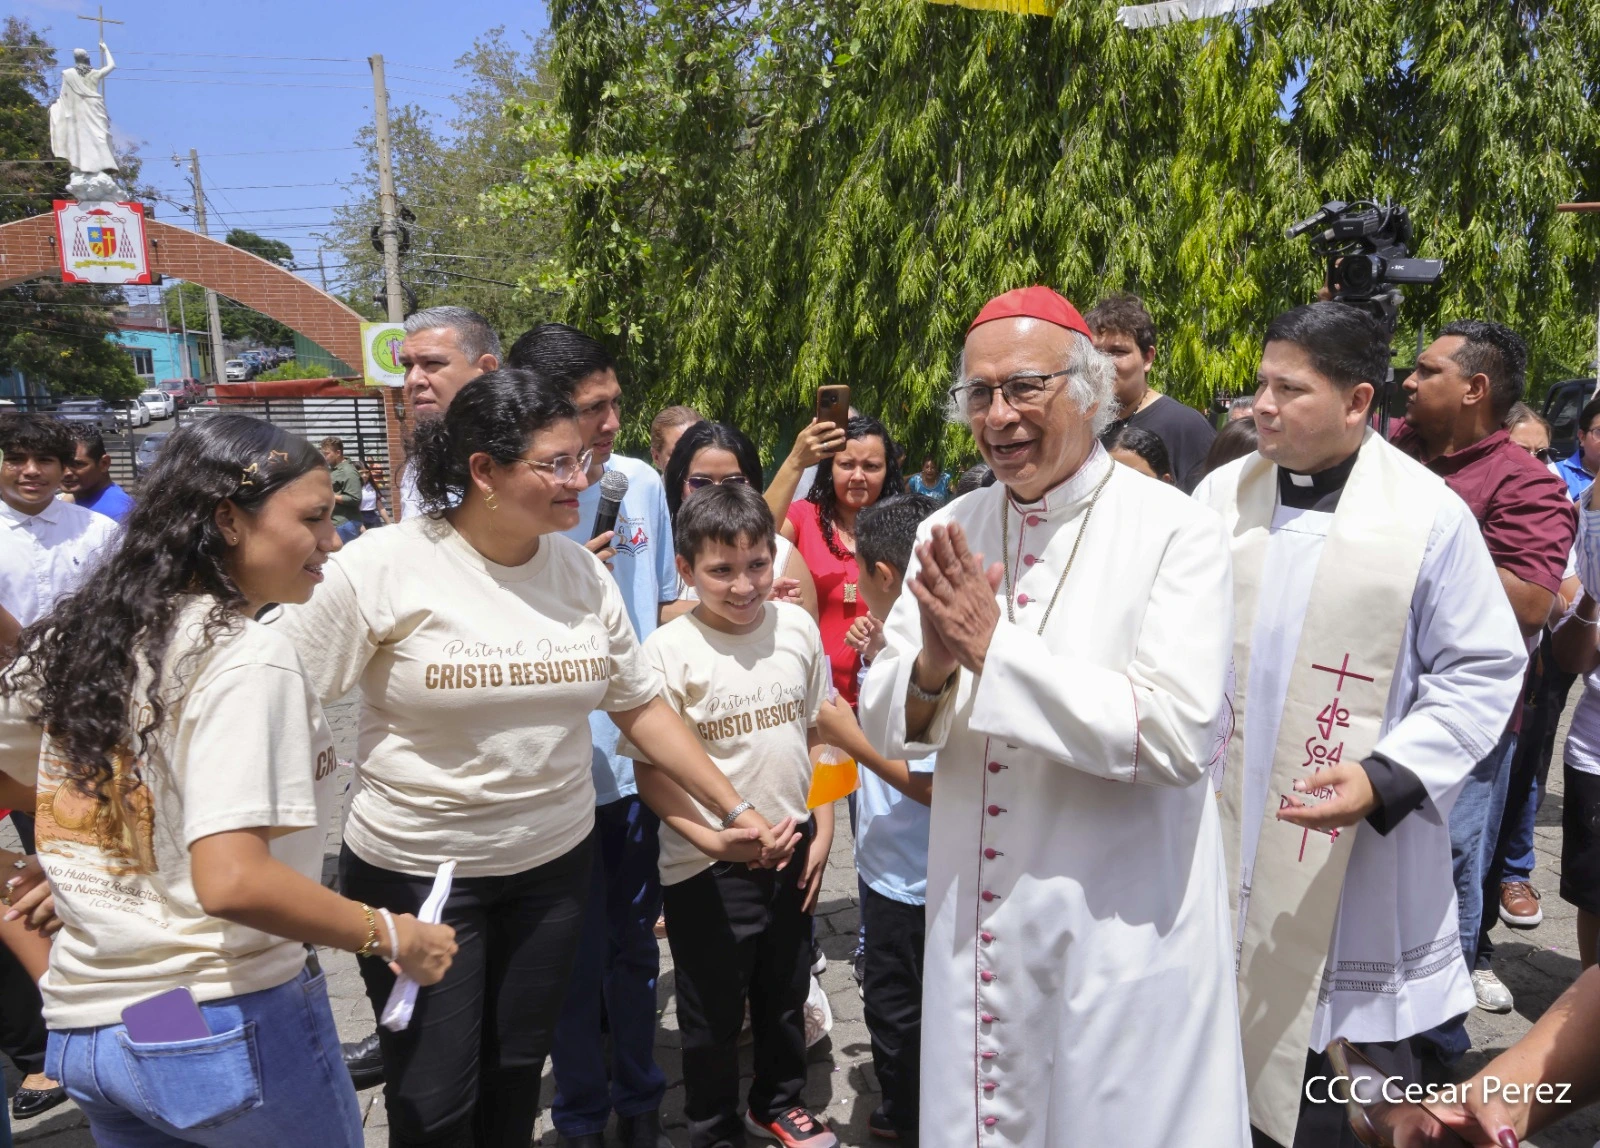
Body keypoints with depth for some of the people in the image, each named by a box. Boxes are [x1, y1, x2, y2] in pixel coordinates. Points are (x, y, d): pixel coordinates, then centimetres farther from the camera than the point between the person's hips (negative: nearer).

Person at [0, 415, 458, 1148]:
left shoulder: (79, 636, 3)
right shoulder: (246, 658, -20)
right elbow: (232, 882, -28)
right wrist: (391, 937, -18)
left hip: (81, 1029, 7)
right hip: (226, 1027, -7)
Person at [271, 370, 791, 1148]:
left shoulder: (582, 572, -2)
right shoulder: (382, 568, -15)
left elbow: (640, 705, 5)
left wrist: (733, 808, 4)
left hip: (553, 864, 4)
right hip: (415, 871, -3)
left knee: (516, 1074, 17)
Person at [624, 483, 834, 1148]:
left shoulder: (796, 626, -4)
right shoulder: (669, 650, -16)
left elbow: (816, 732, 7)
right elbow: (650, 770, -13)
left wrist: (822, 830, 4)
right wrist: (716, 839, -21)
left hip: (793, 850, 4)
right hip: (706, 868, -4)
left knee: (787, 994, 23)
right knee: (713, 1014, 13)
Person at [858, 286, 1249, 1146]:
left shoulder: (1177, 532, -11)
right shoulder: (948, 533, 2)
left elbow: (1178, 734, -22)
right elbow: (884, 728, 2)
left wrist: (995, 647, -23)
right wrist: (932, 667, -20)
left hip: (1122, 930, -4)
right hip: (972, 919, 5)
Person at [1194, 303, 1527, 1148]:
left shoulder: (1430, 515, -10)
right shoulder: (1220, 495, 2)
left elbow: (1483, 671, -7)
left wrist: (1386, 776, -20)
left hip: (1355, 861, -3)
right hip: (1219, 841, 4)